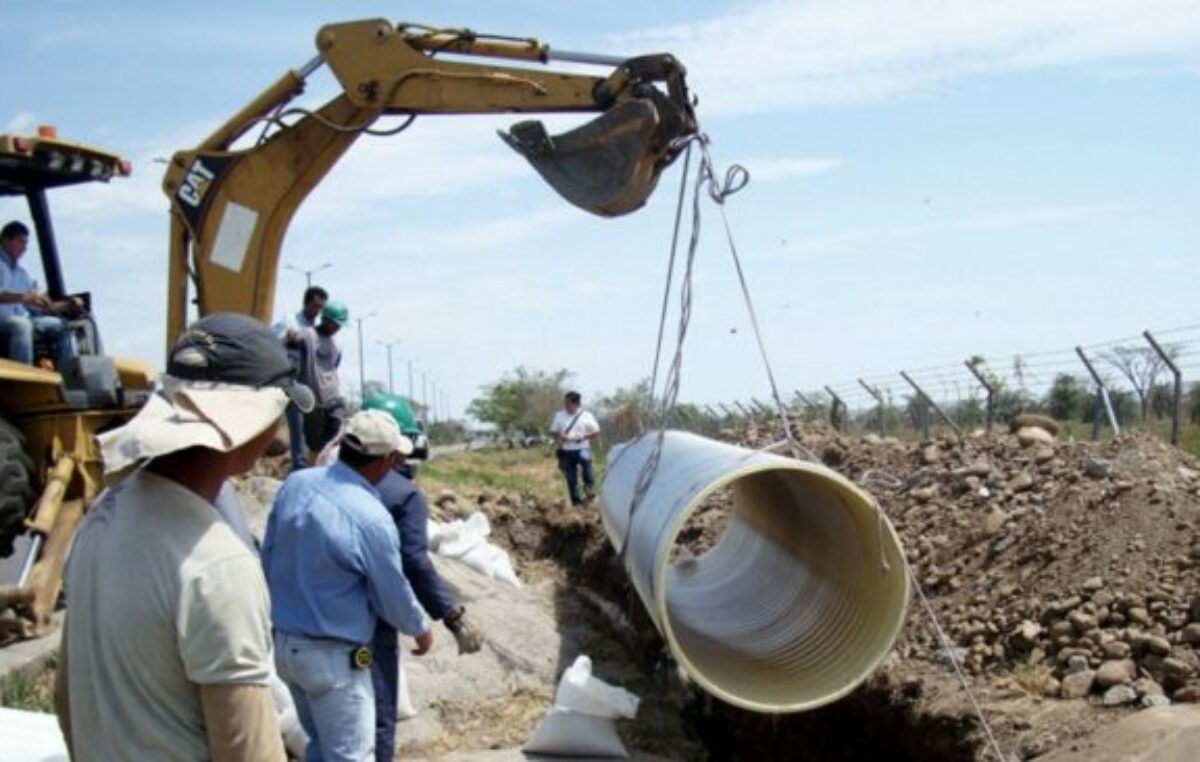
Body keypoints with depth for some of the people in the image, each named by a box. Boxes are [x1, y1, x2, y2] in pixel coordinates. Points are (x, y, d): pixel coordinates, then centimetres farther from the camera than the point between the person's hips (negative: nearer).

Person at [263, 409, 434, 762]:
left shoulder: (295, 484, -5)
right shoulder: (371, 518, -24)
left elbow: (268, 557, 7)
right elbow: (393, 595, -10)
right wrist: (421, 629, 10)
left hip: (284, 641, 8)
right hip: (333, 655, -7)